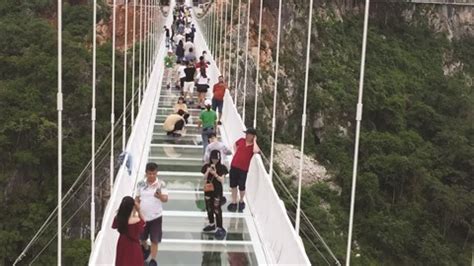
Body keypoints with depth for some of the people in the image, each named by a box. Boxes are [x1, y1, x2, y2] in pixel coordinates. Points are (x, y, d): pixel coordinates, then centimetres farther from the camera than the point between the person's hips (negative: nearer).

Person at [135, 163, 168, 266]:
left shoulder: (161, 184, -13)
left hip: (156, 217, -3)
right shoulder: (141, 184, -4)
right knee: (141, 238, 19)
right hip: (142, 216, 3)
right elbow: (137, 199, 6)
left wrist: (160, 196, -47)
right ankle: (146, 249, 51)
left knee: (154, 240, 3)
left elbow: (165, 199, -24)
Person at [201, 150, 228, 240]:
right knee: (209, 208, 16)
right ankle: (212, 225, 35)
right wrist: (208, 170, -23)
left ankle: (219, 228, -1)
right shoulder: (207, 166, -1)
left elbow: (222, 180, -12)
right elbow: (205, 177, -7)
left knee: (217, 210, -5)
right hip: (208, 190, 4)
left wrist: (215, 174, -25)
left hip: (217, 191, -4)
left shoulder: (222, 168, -8)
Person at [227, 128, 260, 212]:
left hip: (243, 169, -4)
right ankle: (234, 203, 23)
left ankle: (241, 201, 31)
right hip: (234, 166, 4)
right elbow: (235, 144, 26)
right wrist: (236, 152, 9)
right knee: (233, 185, 10)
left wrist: (254, 141, -20)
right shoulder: (241, 140, 3)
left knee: (241, 186, 5)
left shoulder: (254, 146, -8)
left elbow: (256, 151, -34)